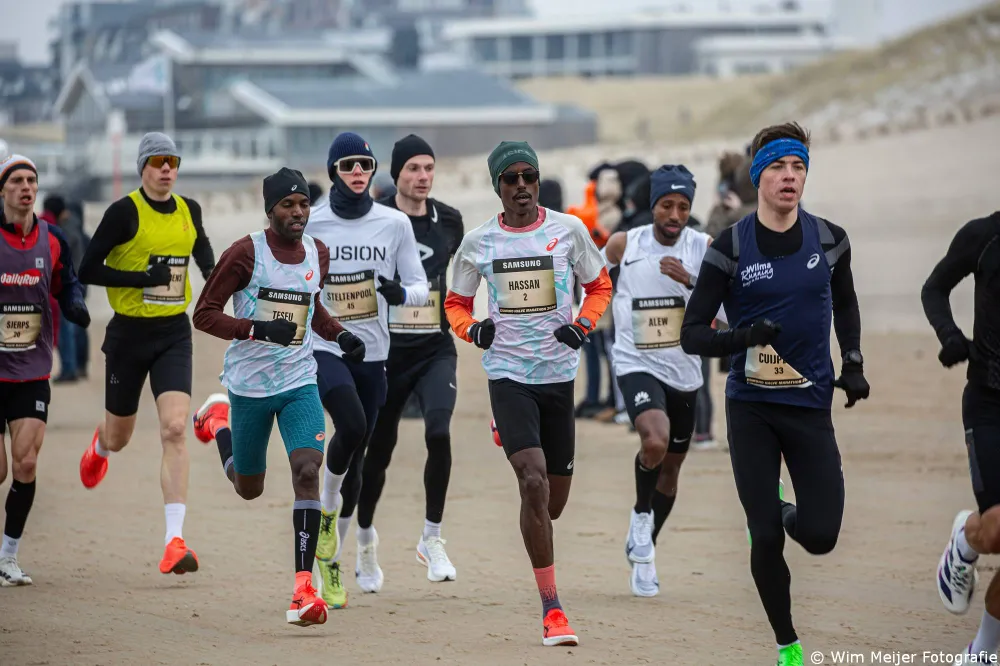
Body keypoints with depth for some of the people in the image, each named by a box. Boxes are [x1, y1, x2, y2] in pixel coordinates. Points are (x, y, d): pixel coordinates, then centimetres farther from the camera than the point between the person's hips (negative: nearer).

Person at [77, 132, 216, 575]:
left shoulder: (189, 210, 4)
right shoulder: (124, 213, -11)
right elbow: (88, 270, -13)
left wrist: (213, 274, 8)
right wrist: (142, 278, -21)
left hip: (174, 334, 2)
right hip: (129, 334, -2)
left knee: (174, 429, -15)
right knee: (119, 436, 13)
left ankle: (175, 540, -18)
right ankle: (99, 447, 55)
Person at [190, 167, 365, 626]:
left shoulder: (318, 255, 4)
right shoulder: (246, 254, -13)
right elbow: (204, 315, -13)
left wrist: (339, 335, 5)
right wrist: (258, 329, -26)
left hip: (300, 382, 3)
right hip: (249, 385, -3)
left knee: (307, 471, -19)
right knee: (249, 488, 14)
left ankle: (303, 588, -20)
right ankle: (217, 420, 48)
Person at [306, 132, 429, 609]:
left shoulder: (395, 224, 1)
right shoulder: (309, 224, -2)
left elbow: (420, 289, 3)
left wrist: (401, 293, -19)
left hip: (373, 354, 3)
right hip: (323, 349, -3)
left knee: (354, 460, 8)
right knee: (352, 426, -29)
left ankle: (332, 558, 24)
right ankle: (328, 506, -2)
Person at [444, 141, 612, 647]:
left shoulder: (568, 229, 1)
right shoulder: (478, 242, 1)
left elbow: (599, 285, 14)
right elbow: (455, 303, 14)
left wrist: (582, 326, -4)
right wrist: (472, 329, -7)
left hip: (558, 374, 2)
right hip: (508, 374, -2)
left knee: (554, 499, 8)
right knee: (534, 482, -20)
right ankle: (551, 609, -16)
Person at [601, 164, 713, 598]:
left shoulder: (704, 249, -5)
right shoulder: (623, 245, -8)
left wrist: (690, 281, -25)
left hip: (684, 371, 3)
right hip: (637, 365, -3)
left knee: (670, 469, 15)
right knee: (655, 441, -31)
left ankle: (642, 552, 36)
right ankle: (641, 514, -3)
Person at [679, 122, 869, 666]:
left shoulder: (829, 240, 1)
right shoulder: (730, 249, -8)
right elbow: (692, 336, -7)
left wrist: (853, 362, 9)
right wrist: (743, 337, -25)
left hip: (811, 404, 2)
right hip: (751, 408, -2)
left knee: (821, 536, -7)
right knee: (765, 539, -3)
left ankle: (790, 514, 30)